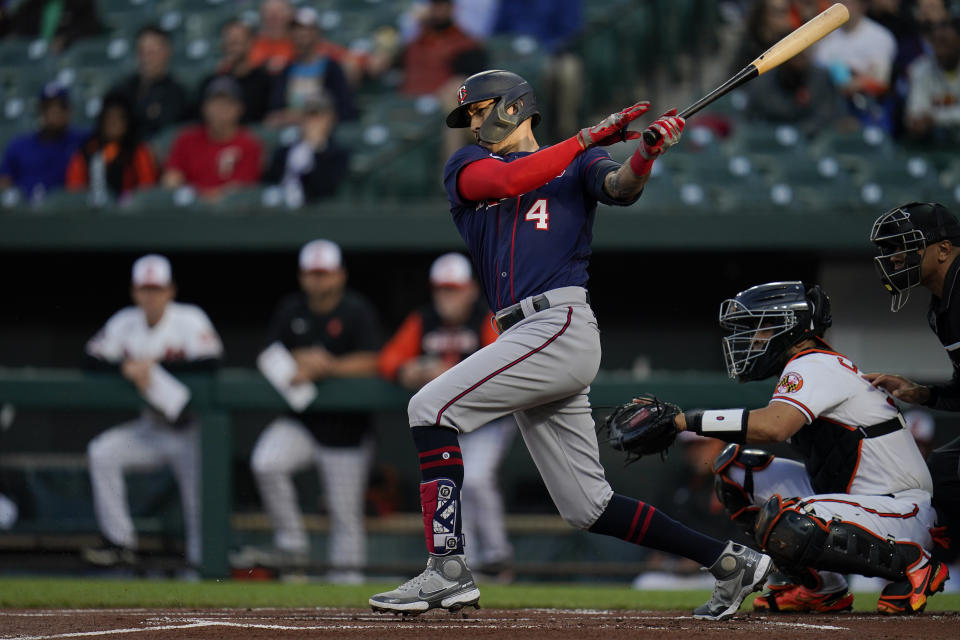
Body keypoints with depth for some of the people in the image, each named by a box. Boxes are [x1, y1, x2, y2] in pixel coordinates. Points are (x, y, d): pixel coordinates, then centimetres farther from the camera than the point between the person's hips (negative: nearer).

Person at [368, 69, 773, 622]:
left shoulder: (578, 163, 11)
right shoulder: (467, 166, 21)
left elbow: (622, 187, -9)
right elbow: (510, 180, 0)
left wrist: (645, 154, -30)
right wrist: (593, 135, -6)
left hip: (562, 323, -6)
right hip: (523, 337, 6)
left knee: (432, 407, -18)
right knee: (588, 507, 5)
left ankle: (448, 570, -21)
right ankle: (730, 562, 12)